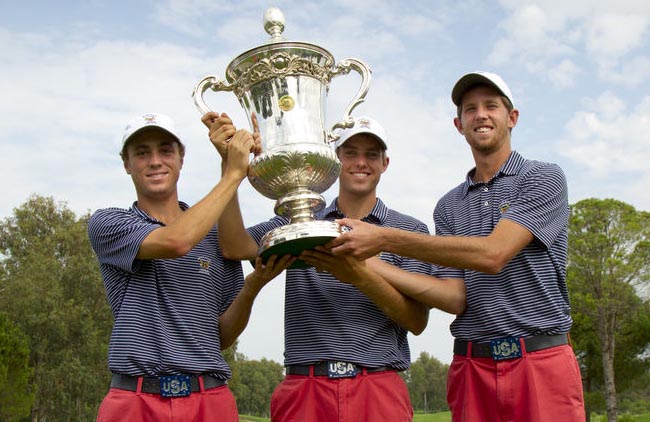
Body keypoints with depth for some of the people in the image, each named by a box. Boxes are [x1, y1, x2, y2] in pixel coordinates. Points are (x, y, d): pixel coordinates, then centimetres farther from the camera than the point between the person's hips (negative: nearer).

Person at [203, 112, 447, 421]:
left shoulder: (410, 230, 7)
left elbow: (417, 321, -2)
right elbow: (235, 248, -6)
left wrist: (360, 276, -19)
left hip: (378, 390, 0)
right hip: (303, 388, 1)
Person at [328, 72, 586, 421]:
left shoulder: (544, 178, -1)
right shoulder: (448, 206, 13)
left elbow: (493, 253, -16)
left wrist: (385, 239, -19)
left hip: (542, 362, -3)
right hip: (471, 368, 4)